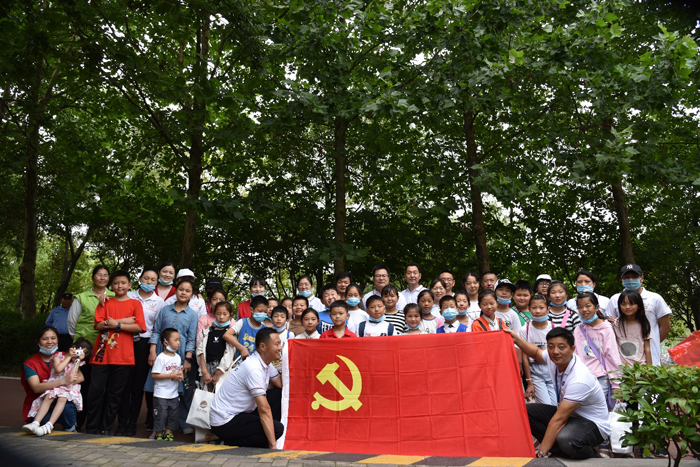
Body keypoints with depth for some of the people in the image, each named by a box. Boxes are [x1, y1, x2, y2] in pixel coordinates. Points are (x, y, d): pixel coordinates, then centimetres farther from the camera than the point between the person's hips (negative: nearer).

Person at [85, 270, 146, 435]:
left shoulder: (135, 304, 8)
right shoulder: (105, 303, 12)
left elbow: (139, 327, -4)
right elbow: (98, 325, -1)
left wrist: (116, 324, -9)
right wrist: (124, 320, -11)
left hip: (123, 356, -1)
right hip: (102, 353, 1)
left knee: (115, 393, 4)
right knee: (96, 390, -1)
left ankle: (106, 428, 15)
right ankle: (91, 428, 12)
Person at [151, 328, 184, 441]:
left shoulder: (178, 357, 8)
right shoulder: (161, 358, -15)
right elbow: (154, 375, -18)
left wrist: (180, 375, -2)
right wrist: (171, 375, -21)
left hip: (173, 393, 7)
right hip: (161, 394, -6)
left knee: (173, 415, 11)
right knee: (161, 415, 0)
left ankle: (168, 433, 24)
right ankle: (158, 435, 15)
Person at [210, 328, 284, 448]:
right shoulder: (254, 369, -25)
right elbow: (264, 409, -27)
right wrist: (273, 445, -26)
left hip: (241, 413, 10)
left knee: (279, 394, 1)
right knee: (277, 429, -22)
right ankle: (231, 442, -8)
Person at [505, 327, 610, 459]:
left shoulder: (580, 379, -31)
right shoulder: (553, 359, -9)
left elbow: (559, 419, -31)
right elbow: (536, 352, 19)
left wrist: (542, 453, -28)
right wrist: (517, 339, 3)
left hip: (593, 423, -8)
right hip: (567, 413, 8)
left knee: (566, 439, -39)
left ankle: (591, 456, -6)